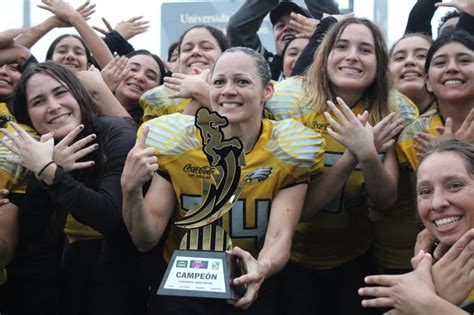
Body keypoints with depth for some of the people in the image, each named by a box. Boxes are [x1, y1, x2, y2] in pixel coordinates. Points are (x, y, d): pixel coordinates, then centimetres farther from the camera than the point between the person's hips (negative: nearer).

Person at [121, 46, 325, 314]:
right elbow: (147, 239, -11)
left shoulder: (287, 150, -12)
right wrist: (131, 189, -30)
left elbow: (280, 236, -21)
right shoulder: (177, 143, -11)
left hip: (253, 292, 0)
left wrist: (262, 268, -42)